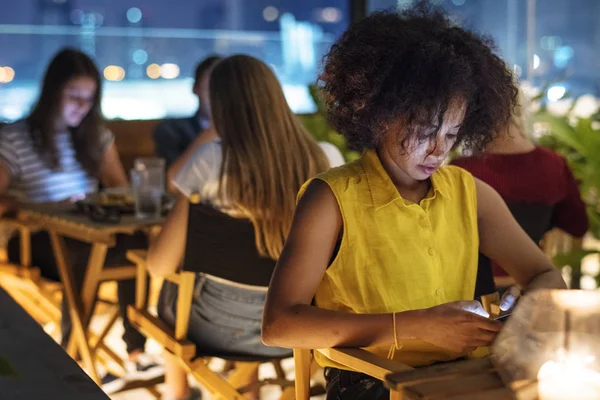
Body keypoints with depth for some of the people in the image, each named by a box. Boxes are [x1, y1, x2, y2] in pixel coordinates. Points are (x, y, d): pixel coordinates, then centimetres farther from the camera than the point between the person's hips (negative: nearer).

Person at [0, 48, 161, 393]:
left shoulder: (97, 135, 10)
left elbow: (121, 189, 12)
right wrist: (49, 209, -26)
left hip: (87, 234, 5)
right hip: (35, 242, -4)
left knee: (136, 244, -26)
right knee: (84, 259, -36)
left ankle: (136, 348, -17)